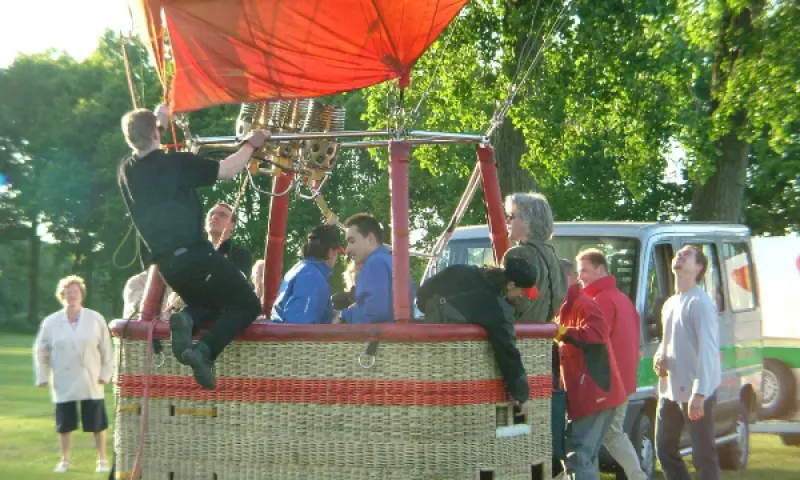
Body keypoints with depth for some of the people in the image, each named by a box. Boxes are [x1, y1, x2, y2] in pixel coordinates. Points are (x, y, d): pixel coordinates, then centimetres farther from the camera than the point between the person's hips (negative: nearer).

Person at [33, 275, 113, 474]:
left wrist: (105, 374, -2)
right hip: (64, 383, 1)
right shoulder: (51, 322, 0)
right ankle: (65, 460, 20)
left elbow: (106, 349, 1)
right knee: (65, 423, 5)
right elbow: (41, 351, 6)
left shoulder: (96, 319, -2)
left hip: (91, 383, -1)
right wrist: (43, 377, 1)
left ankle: (102, 459, 16)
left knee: (97, 423, 3)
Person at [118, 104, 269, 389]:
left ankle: (186, 320, -8)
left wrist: (157, 120, 45)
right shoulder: (176, 163, -9)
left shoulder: (126, 172, 8)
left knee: (207, 303, 30)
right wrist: (251, 145, 9)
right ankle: (204, 351, -18)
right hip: (193, 254, -6)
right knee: (246, 304, 7)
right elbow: (226, 171, -7)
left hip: (165, 262, 6)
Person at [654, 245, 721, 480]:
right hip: (670, 390, 9)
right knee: (665, 449, 14)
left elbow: (708, 349, -19)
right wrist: (659, 357, 3)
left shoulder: (700, 302, -12)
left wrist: (699, 393, -26)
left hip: (695, 393, -9)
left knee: (703, 455, -5)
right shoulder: (670, 304, 16)